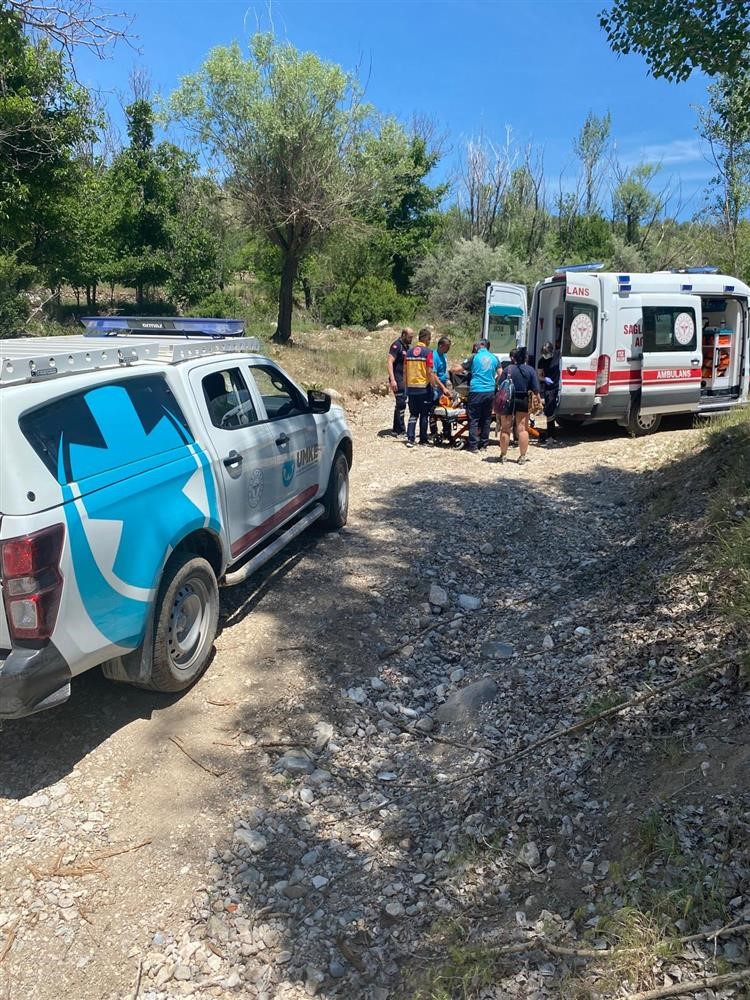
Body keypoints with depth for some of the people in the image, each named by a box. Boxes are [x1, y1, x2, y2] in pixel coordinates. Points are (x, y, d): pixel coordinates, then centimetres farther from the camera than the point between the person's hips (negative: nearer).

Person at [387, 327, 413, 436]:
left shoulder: (407, 347, 15)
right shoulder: (396, 345, -12)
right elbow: (390, 362, -19)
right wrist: (392, 380, -27)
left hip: (405, 380, 9)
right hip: (397, 380, -9)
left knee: (400, 404, 12)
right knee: (401, 404, -10)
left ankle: (396, 430, 20)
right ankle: (400, 431, -6)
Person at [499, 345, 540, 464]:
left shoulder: (508, 369, -4)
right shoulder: (530, 370, -2)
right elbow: (535, 390, -4)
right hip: (523, 401, 1)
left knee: (505, 429, 9)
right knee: (522, 429, 7)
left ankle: (503, 455, 16)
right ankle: (522, 456, 9)